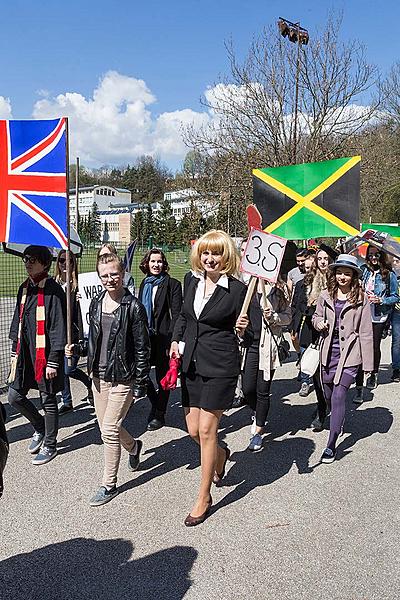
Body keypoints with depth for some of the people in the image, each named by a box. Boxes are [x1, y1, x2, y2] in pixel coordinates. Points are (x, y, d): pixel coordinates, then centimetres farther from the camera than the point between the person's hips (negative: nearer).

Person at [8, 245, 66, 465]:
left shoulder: (53, 291, -14)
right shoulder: (25, 288, 10)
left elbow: (58, 329, -16)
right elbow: (18, 322, 17)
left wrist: (53, 362, -17)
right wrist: (15, 351, 16)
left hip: (45, 356, -7)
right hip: (24, 355, 7)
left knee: (48, 401, 7)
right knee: (15, 397, 12)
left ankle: (50, 445, 25)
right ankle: (39, 427, 38)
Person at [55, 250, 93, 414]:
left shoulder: (78, 284, -8)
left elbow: (81, 311, -11)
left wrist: (81, 337, -16)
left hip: (73, 334, -5)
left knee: (69, 369, -4)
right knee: (61, 370, 10)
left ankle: (90, 384, 25)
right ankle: (67, 402, 25)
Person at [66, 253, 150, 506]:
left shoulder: (133, 306, -13)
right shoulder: (96, 303, 6)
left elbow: (142, 348, -12)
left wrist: (141, 384, -12)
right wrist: (76, 348, 2)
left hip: (123, 377, -7)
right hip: (99, 374, 7)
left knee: (109, 429, -3)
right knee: (105, 426, 16)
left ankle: (109, 484, 15)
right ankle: (133, 446, 47)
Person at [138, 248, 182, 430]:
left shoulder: (172, 284, -6)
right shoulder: (144, 284, 13)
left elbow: (176, 313, -11)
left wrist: (171, 338, -18)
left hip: (163, 336, -5)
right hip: (144, 335, 5)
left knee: (162, 376, 5)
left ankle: (159, 415, 20)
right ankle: (156, 401, 28)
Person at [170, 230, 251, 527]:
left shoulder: (237, 289, -11)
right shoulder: (191, 280, 4)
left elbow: (246, 337, -6)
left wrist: (241, 332, -27)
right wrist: (176, 340, 7)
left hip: (220, 367, -5)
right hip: (191, 364, 6)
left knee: (206, 430, -1)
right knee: (193, 430, 12)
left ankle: (204, 497, 17)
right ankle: (220, 455, 45)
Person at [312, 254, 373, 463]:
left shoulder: (360, 299, -4)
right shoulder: (325, 295, 4)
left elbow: (365, 332, -3)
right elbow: (316, 316, 19)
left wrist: (367, 363, -4)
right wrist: (319, 323, -6)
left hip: (350, 354, -4)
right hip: (329, 352, 4)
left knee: (338, 396, -11)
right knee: (328, 395, 14)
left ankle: (331, 445, -3)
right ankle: (338, 420, 46)